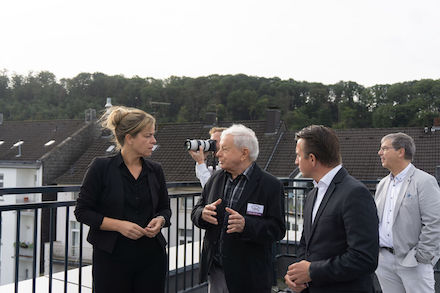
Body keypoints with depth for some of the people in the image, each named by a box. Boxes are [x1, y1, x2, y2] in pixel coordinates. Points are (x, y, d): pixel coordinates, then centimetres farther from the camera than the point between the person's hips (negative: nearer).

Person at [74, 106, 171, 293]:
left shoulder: (155, 170, 7)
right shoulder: (101, 167, -6)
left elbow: (165, 208, 17)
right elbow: (82, 211, -5)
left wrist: (160, 220, -6)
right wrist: (119, 225, -17)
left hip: (151, 257, 4)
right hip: (112, 258, -3)